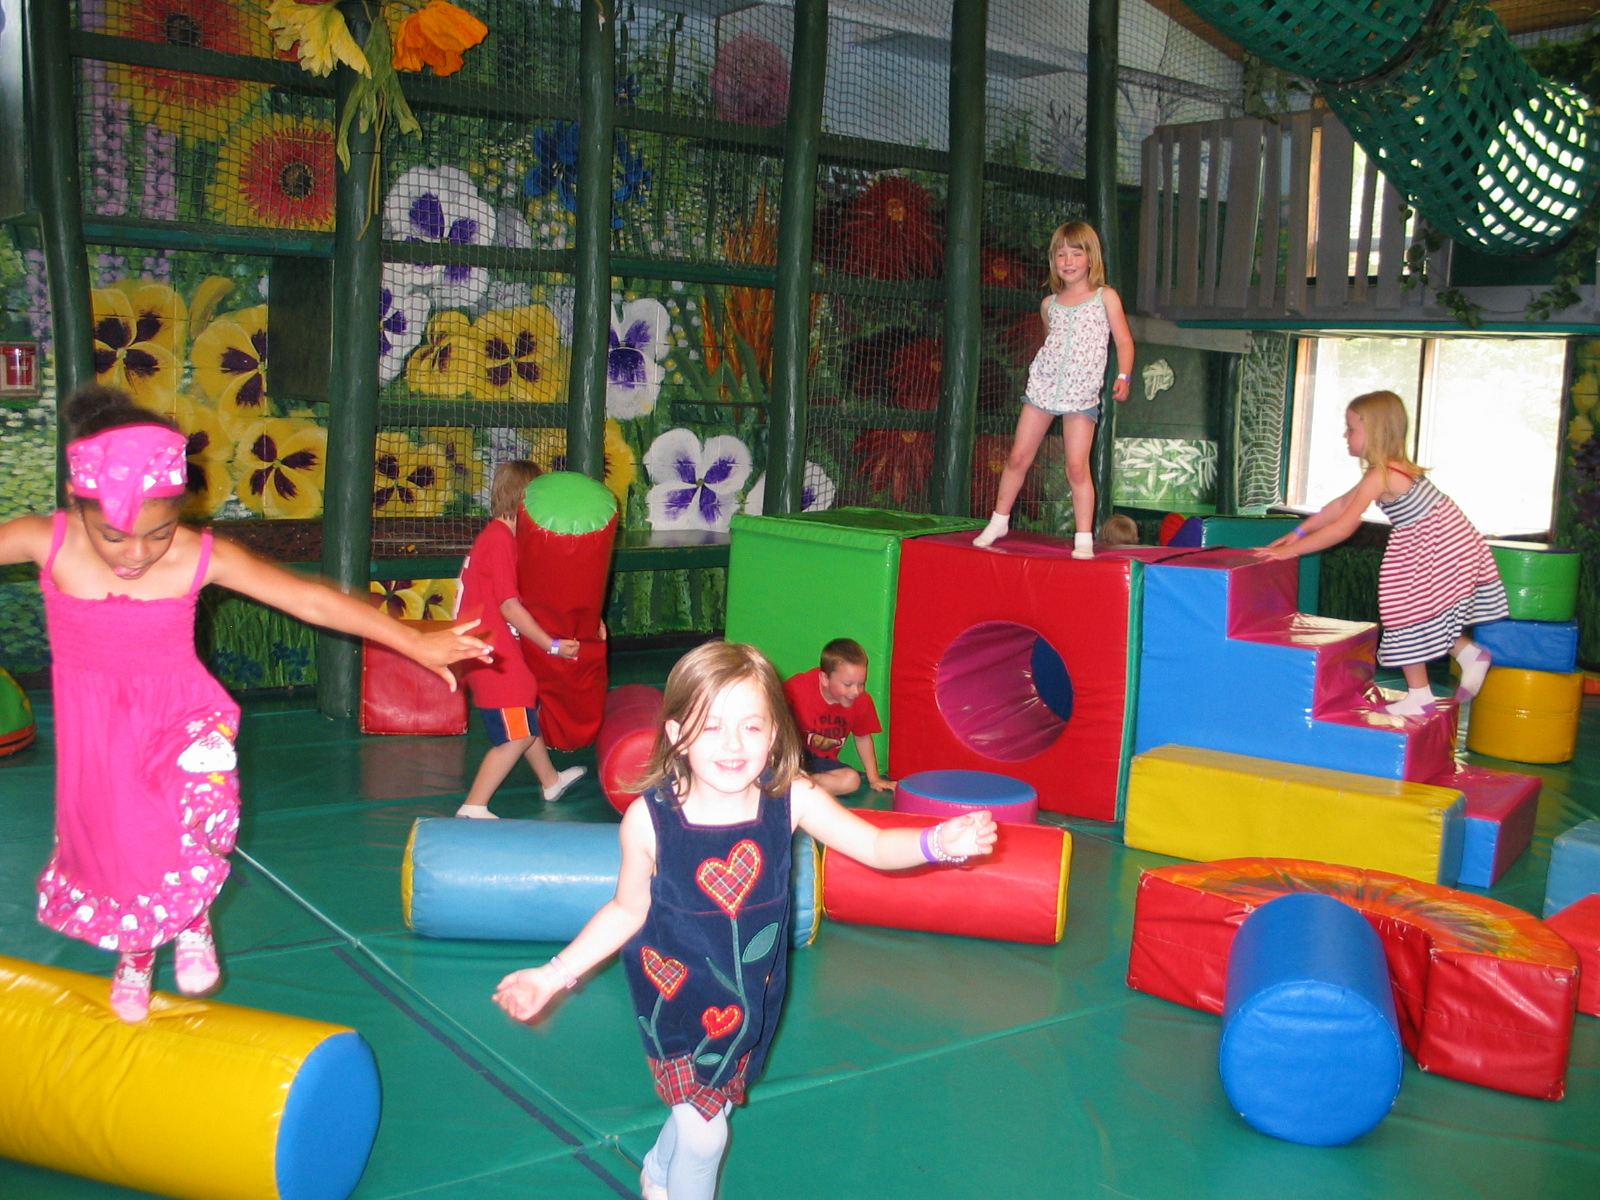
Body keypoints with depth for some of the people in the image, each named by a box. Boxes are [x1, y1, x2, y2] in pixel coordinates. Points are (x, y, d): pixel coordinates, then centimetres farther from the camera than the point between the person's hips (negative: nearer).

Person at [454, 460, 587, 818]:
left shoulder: (496, 536, 14)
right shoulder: (500, 540, -18)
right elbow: (509, 606, -23)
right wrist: (552, 645, -17)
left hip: (496, 651, 11)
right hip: (493, 654, -11)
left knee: (527, 718, 25)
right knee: (517, 736, -8)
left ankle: (551, 781, 43)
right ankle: (473, 808, -6)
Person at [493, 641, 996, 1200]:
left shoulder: (791, 800, -19)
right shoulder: (648, 819, -22)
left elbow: (876, 846, -13)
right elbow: (628, 910, -8)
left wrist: (939, 842, -32)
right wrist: (554, 975, -11)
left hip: (750, 999, 3)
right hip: (677, 998, -3)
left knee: (704, 1106, 21)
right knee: (704, 1134, 2)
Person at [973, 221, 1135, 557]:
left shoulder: (1105, 297, 1)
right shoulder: (1050, 303, 10)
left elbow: (1123, 340, 0)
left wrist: (1123, 376, -14)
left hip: (1081, 394, -3)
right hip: (1042, 386, 3)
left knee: (1077, 466, -9)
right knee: (1018, 457, 4)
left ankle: (1084, 538, -3)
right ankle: (999, 521, 19)